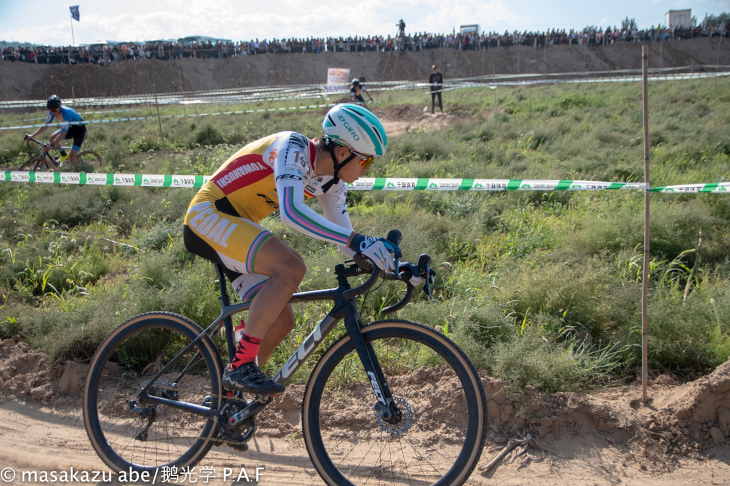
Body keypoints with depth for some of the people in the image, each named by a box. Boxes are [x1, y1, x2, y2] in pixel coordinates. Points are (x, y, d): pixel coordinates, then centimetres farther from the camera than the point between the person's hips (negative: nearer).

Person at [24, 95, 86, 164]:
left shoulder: (66, 113, -34)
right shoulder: (52, 112, -13)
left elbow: (63, 134, -38)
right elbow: (45, 126, -3)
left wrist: (51, 146, -45)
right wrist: (31, 136, -11)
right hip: (70, 128, 8)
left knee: (71, 157, -17)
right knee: (52, 138, -11)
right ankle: (64, 156, 11)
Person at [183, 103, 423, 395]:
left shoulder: (331, 182, 4)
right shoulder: (293, 147, -22)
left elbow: (345, 243, 9)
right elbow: (291, 212, -38)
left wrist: (395, 267, -1)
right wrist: (357, 240, -43)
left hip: (235, 227, 9)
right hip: (208, 216, -9)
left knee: (281, 319, 2)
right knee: (291, 268, -29)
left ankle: (228, 392, 19)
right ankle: (241, 365, -21)